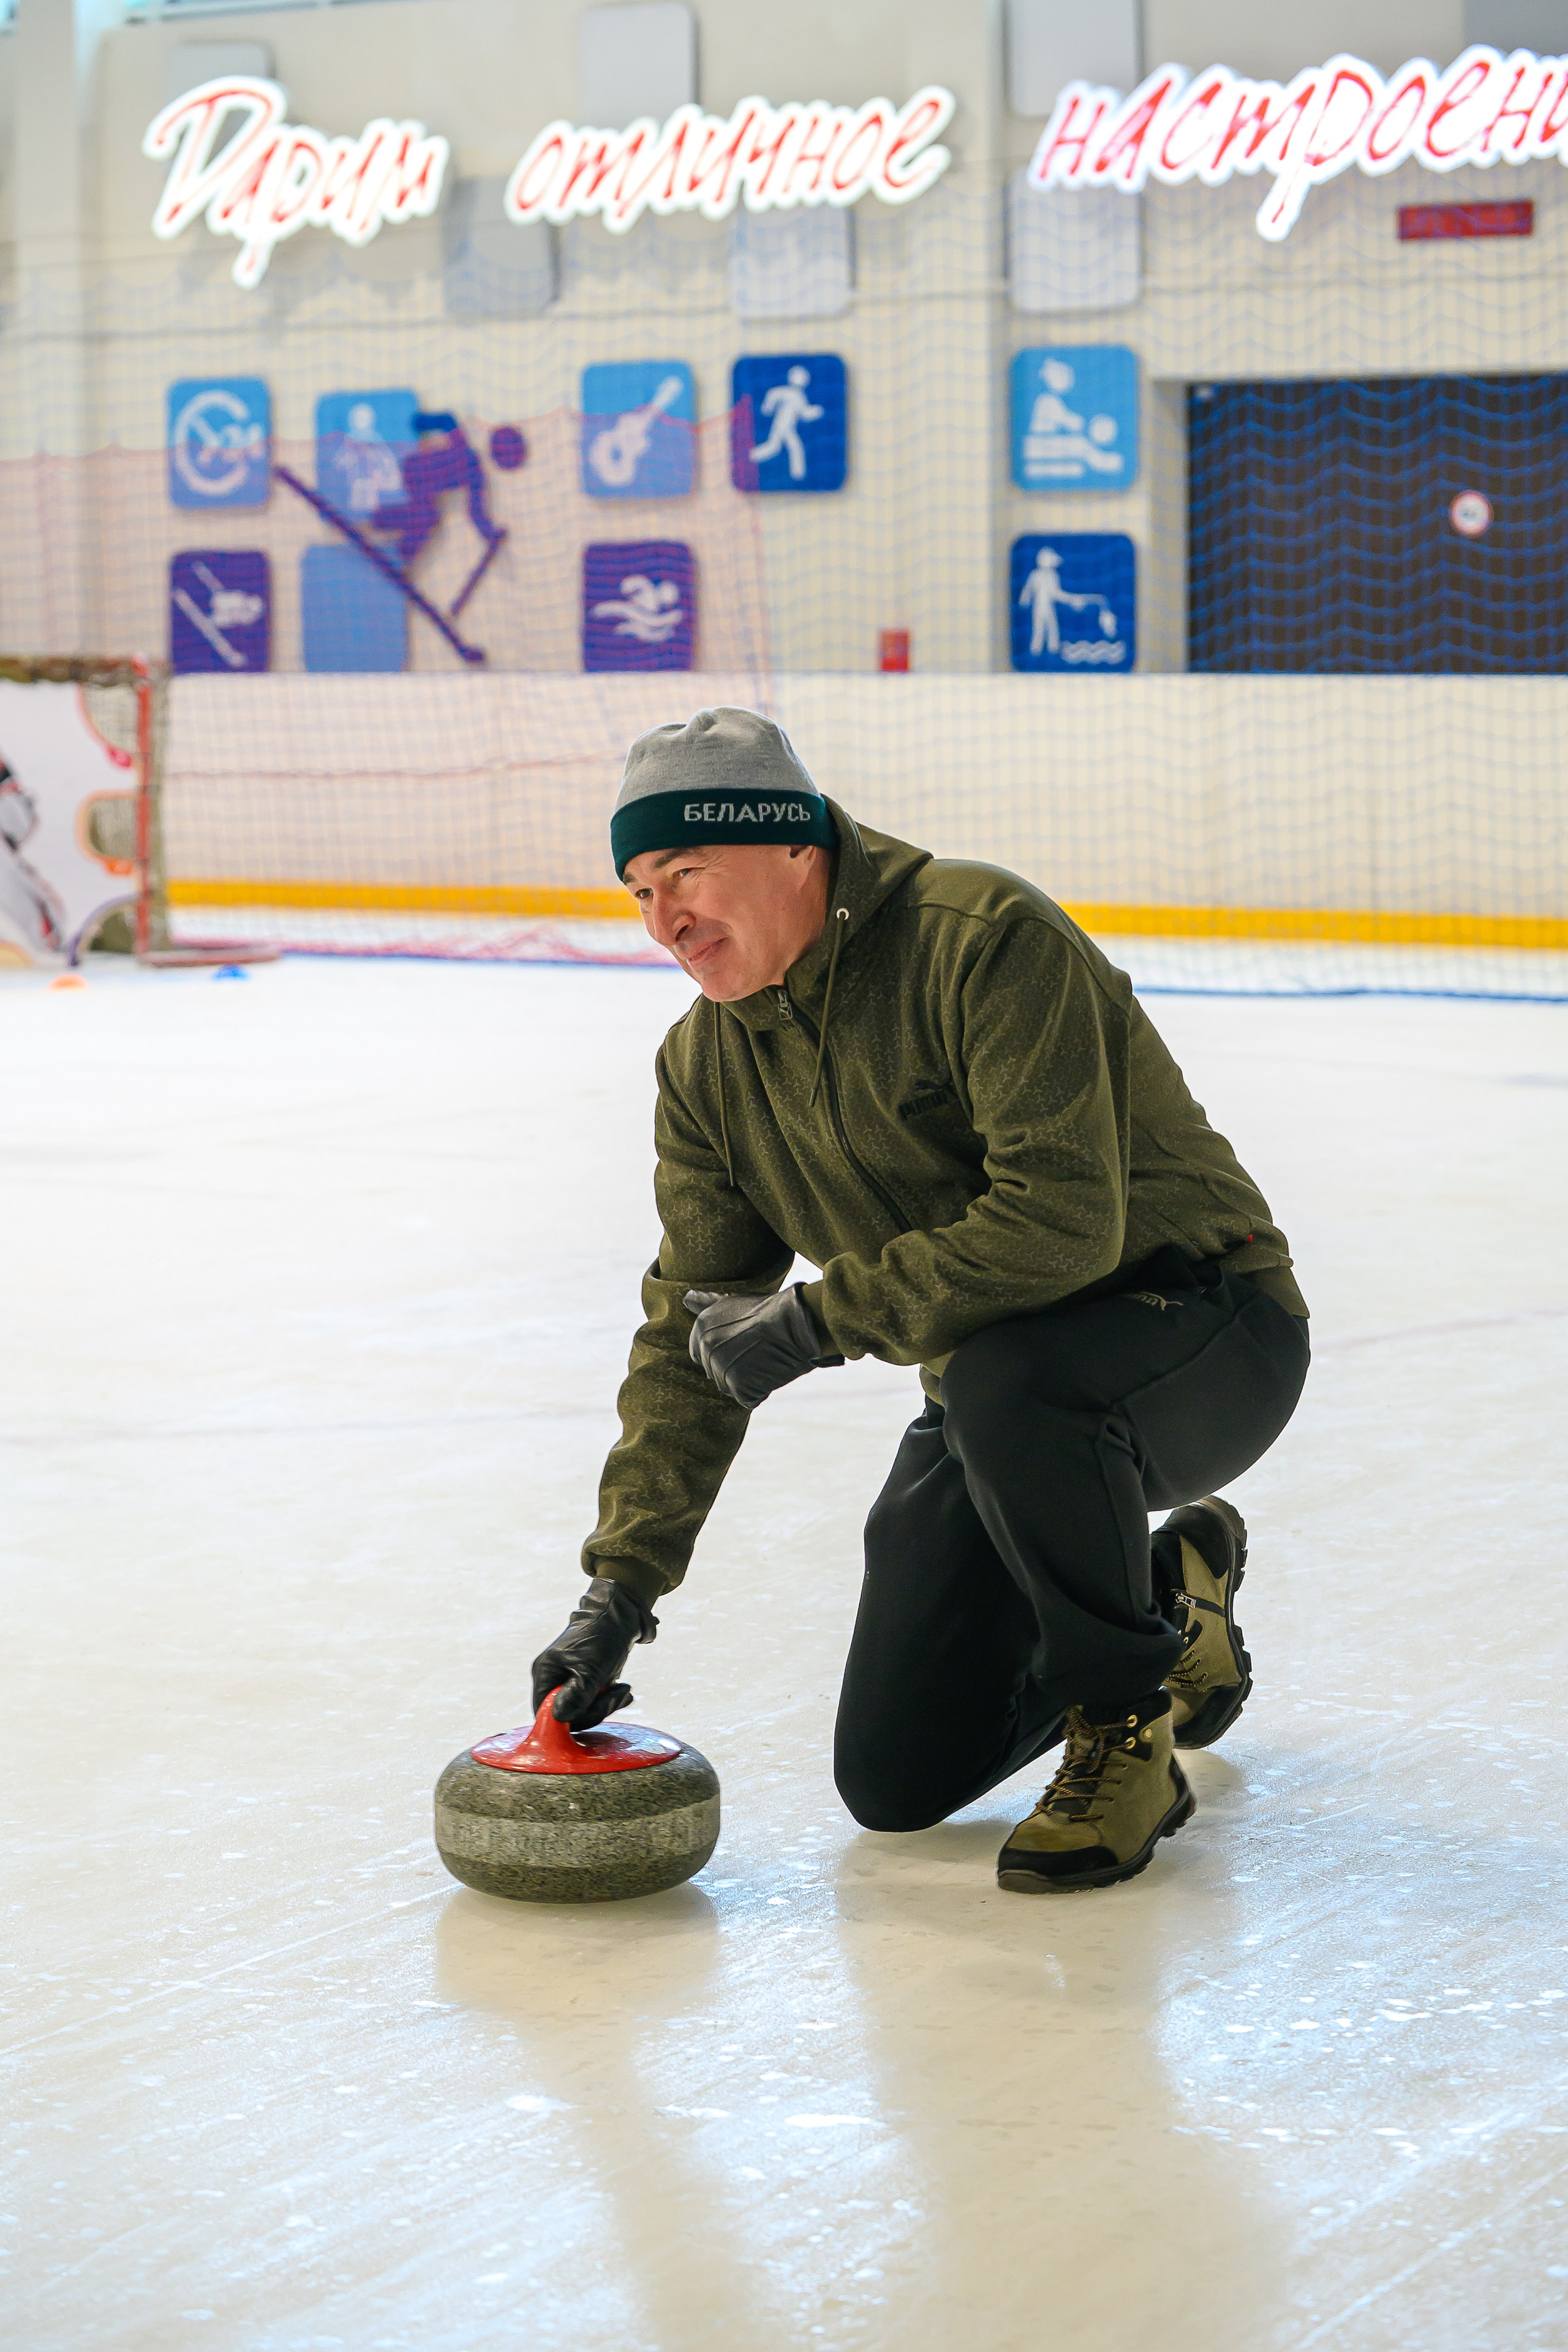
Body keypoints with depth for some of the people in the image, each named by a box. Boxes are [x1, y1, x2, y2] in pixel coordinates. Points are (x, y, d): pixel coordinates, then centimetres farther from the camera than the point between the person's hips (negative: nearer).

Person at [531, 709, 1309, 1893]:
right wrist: (621, 1584, -5)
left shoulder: (989, 940, -25)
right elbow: (692, 1334, 3)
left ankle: (1125, 1732, -15)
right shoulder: (707, 1064, 0)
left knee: (1005, 1380, -41)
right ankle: (1168, 1597, 28)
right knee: (896, 1783, 3)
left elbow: (1064, 1220, -34)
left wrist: (817, 1319, -27)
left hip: (1206, 1329, -7)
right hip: (992, 1386, 7)